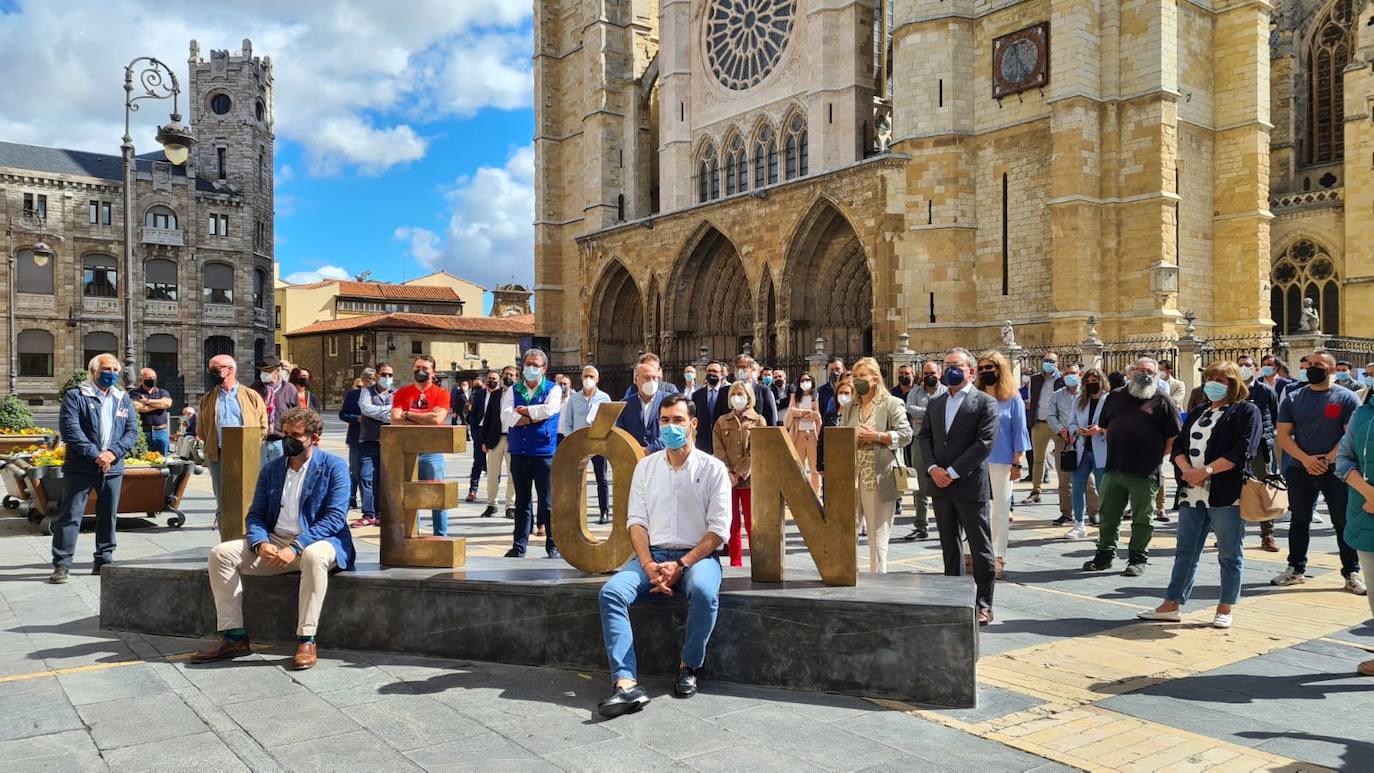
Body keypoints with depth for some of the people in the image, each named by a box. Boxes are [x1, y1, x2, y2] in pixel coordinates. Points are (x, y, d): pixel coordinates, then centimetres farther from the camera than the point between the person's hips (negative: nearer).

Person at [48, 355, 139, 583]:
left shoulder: (124, 400, 14)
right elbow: (69, 429, -11)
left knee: (108, 515, 10)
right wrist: (95, 455, -18)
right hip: (81, 468, -4)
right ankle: (62, 563, 1)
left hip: (113, 468, 4)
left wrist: (114, 452, -10)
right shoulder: (75, 397, 0)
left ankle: (104, 561, 19)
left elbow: (132, 431, 7)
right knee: (70, 514, -4)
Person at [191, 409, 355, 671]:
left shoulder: (334, 467, -3)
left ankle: (306, 640, -30)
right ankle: (234, 637, -9)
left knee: (314, 556, -40)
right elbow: (255, 514, 10)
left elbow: (335, 517, -12)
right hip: (274, 542, 6)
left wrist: (296, 547, -24)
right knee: (220, 553, -12)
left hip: (315, 541, -6)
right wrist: (261, 544, -14)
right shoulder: (271, 470, 14)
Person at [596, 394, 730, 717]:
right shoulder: (646, 466, 11)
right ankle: (626, 682, -32)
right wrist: (649, 565, -11)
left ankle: (688, 666, -11)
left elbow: (718, 530, -5)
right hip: (652, 554, 3)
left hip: (697, 555, -3)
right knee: (611, 592, -25)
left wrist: (681, 565, -16)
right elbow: (637, 521, 6)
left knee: (704, 592, -36)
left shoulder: (712, 468, 1)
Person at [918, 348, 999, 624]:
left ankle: (984, 604, 8)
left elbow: (984, 443, -13)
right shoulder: (934, 404, 15)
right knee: (949, 547, 13)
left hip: (970, 485, -6)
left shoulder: (985, 403, -4)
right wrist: (933, 468, -6)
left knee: (980, 547, 1)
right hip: (940, 486, 6)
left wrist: (953, 472, -15)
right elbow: (924, 438, 12)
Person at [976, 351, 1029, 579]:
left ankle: (998, 558, 11)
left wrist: (1016, 463, -6)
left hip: (1002, 462, -2)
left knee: (1000, 511, 5)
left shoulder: (1013, 398, 1)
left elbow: (1019, 432, 0)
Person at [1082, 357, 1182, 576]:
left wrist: (1155, 456, -4)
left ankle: (1138, 559, 18)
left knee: (1142, 518, 6)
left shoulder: (1163, 401, 0)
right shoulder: (1117, 396, 12)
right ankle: (1105, 554, 21)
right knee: (1108, 515, 10)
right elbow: (1104, 428, 19)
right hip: (1114, 468, 4)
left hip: (1145, 473, -4)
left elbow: (1175, 439, -1)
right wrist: (1116, 451, 10)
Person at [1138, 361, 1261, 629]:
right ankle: (1171, 605, 12)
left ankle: (1225, 609, 14)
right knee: (1185, 551, 8)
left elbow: (1240, 452, -14)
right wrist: (1187, 469, -8)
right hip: (1192, 493, 6)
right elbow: (1179, 447, 11)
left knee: (1230, 554, 4)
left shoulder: (1246, 411, -1)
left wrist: (1205, 471, -18)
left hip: (1226, 494, -6)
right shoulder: (1198, 413, 19)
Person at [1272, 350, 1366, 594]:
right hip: (1300, 469, 3)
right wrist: (1306, 459, -12)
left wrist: (1328, 459, -16)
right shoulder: (1293, 398, 7)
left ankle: (1352, 572, 11)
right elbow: (1283, 435, 1)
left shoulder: (1346, 397, -1)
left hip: (1336, 471, -3)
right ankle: (1296, 569, 21)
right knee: (1299, 520, 11)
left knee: (1344, 521, 1)